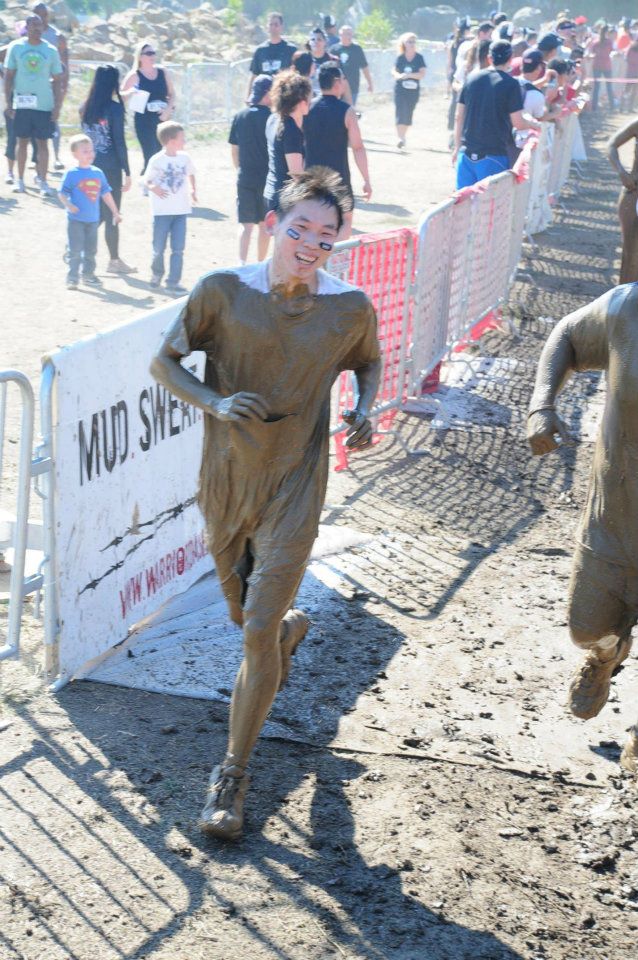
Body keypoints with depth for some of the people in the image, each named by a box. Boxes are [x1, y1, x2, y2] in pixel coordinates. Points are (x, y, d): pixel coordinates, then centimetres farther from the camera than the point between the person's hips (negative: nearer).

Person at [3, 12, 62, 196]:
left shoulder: (51, 50, 2)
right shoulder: (16, 47, 1)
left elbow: (57, 80, 5)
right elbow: (9, 76, 4)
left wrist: (57, 106, -2)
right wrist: (8, 103, -2)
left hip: (44, 105, 0)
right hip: (21, 103, 0)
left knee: (42, 142, 0)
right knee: (22, 141, 6)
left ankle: (42, 181, 1)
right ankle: (20, 180, 12)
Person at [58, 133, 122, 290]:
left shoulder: (98, 173, 7)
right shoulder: (72, 174, -8)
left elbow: (106, 193, 14)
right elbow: (62, 193, -8)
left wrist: (115, 212, 16)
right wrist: (68, 205, -26)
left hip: (93, 219, 5)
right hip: (76, 219, -5)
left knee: (91, 249, 13)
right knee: (75, 249, -4)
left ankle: (88, 274, 26)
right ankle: (72, 278, 2)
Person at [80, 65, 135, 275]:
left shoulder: (86, 107, 5)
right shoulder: (114, 108, -13)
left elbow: (86, 136, 10)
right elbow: (119, 142, -13)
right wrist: (127, 173, -10)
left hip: (91, 167, 6)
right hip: (110, 168, -6)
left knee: (98, 213, 17)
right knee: (112, 215, 3)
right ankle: (114, 261, 11)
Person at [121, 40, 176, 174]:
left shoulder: (163, 72, 6)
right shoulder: (134, 76, -4)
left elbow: (172, 94, 11)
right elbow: (121, 96, -2)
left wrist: (169, 109, -6)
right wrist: (130, 93, -24)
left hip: (162, 120, 4)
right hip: (144, 121, -4)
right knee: (150, 157, -11)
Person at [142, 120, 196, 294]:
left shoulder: (185, 158, 2)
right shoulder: (156, 160, -9)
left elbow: (190, 174, 20)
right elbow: (147, 180, -2)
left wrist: (192, 189, 4)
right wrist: (153, 188, -23)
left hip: (181, 210, 3)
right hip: (162, 210, -3)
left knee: (178, 249, -1)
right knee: (158, 248, 5)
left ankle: (173, 282, 3)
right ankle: (156, 273, 31)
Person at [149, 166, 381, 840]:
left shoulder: (350, 308, -6)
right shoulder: (223, 291, -10)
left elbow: (368, 362, 15)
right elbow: (163, 362, -2)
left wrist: (363, 411, -6)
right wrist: (213, 402, -20)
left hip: (294, 489, -2)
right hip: (225, 482, 2)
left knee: (258, 633, -9)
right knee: (247, 617, 20)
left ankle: (232, 777, 7)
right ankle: (292, 628, 59)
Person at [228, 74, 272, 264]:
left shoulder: (239, 117, 3)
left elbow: (234, 149, 8)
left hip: (245, 178, 3)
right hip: (267, 177, -3)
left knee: (246, 224, 4)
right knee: (264, 224, 11)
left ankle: (242, 263, -12)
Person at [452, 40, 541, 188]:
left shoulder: (472, 79, 6)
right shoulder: (511, 84, -7)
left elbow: (459, 117, 8)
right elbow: (518, 123, -9)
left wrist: (457, 147, 16)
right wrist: (534, 125, 12)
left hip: (467, 152, 4)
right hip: (495, 156, -4)